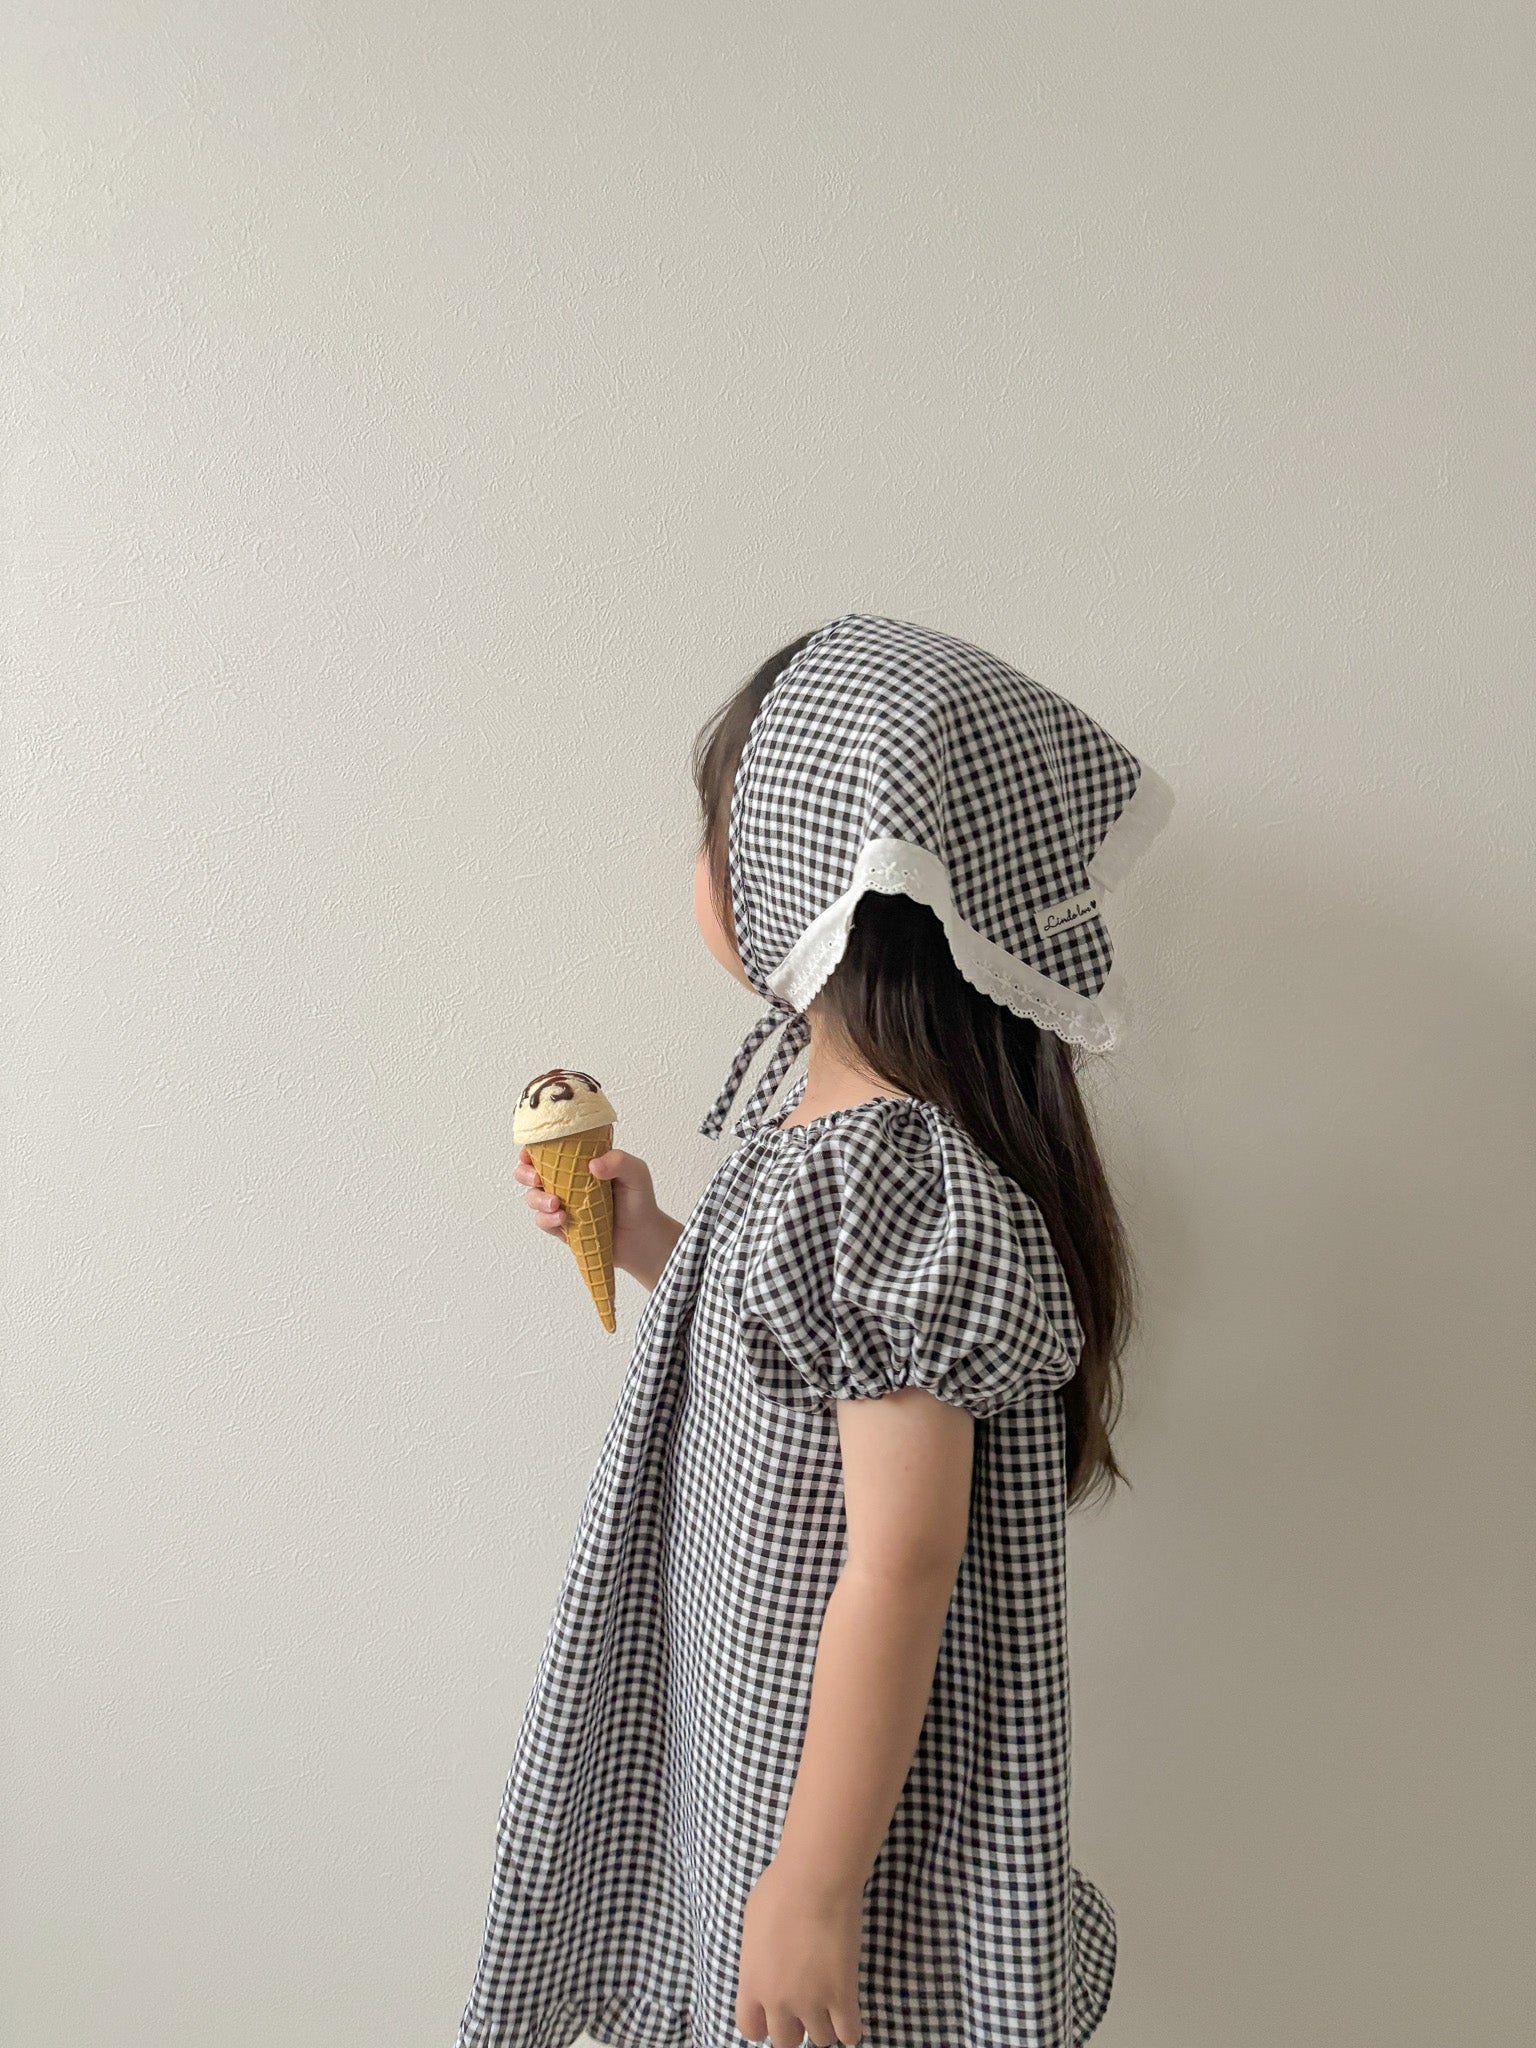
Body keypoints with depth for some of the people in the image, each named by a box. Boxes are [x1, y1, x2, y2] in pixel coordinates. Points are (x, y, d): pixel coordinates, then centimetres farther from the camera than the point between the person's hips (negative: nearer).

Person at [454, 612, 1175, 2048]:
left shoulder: (897, 1184, -30)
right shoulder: (832, 1122, -1)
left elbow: (902, 1564, -27)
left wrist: (814, 1889, -19)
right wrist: (654, 1249, 4)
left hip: (857, 1767, -8)